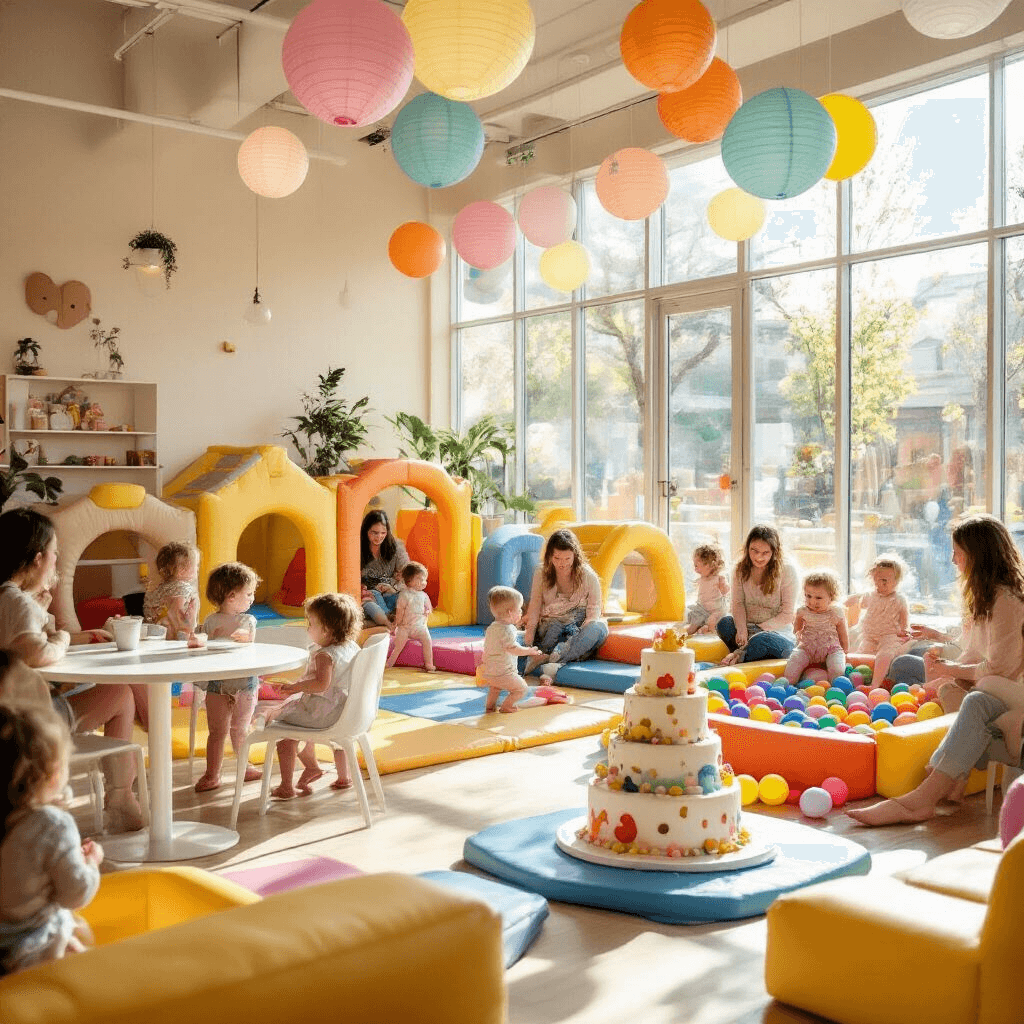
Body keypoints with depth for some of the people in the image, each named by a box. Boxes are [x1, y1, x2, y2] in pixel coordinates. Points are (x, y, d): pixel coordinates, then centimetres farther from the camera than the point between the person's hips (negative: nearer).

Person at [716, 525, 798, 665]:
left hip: (778, 631, -4)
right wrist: (742, 630, -17)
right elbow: (738, 603, 2)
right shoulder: (741, 569, 6)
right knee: (724, 623, -26)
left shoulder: (786, 571, -8)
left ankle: (739, 656, -16)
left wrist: (759, 629, -16)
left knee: (762, 639, -38)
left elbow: (787, 615, -9)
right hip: (749, 628, 4)